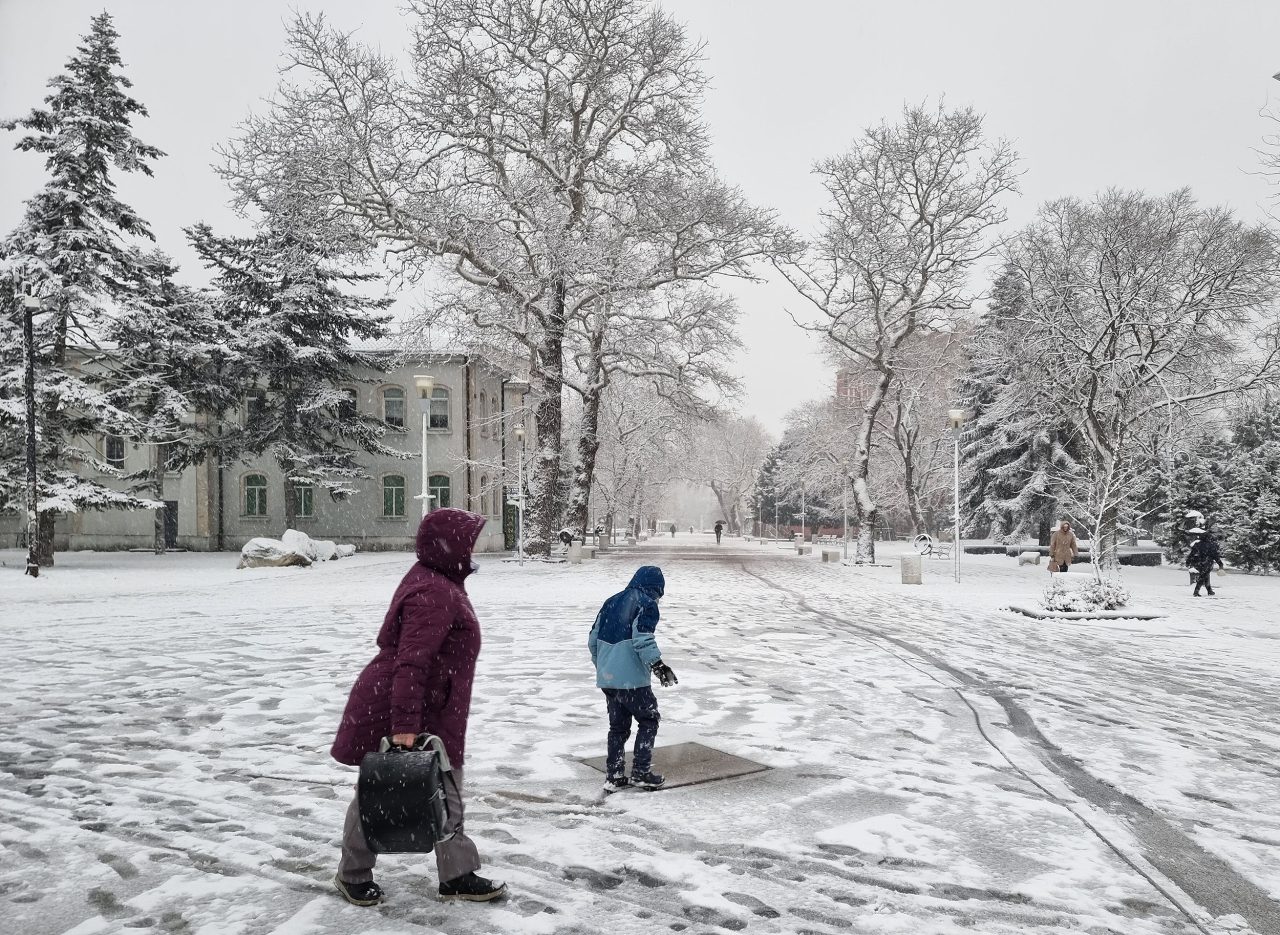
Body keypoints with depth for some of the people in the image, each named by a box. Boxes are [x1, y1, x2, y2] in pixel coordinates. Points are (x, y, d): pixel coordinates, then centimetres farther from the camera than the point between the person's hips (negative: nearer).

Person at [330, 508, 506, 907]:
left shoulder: (439, 584, 9)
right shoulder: (434, 594, -25)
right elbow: (411, 663, -31)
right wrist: (404, 724, -32)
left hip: (433, 716, 10)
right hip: (392, 714, -10)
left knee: (445, 796, 13)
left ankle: (458, 876, 23)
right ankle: (353, 874, 28)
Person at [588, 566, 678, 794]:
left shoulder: (612, 602, 16)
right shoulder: (647, 604, -5)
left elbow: (594, 639, 17)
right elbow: (642, 639, -19)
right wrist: (658, 665, -16)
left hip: (606, 678, 7)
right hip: (632, 678, -7)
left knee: (618, 726, 15)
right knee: (649, 720, 9)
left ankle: (614, 777, 16)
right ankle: (641, 773, 7)